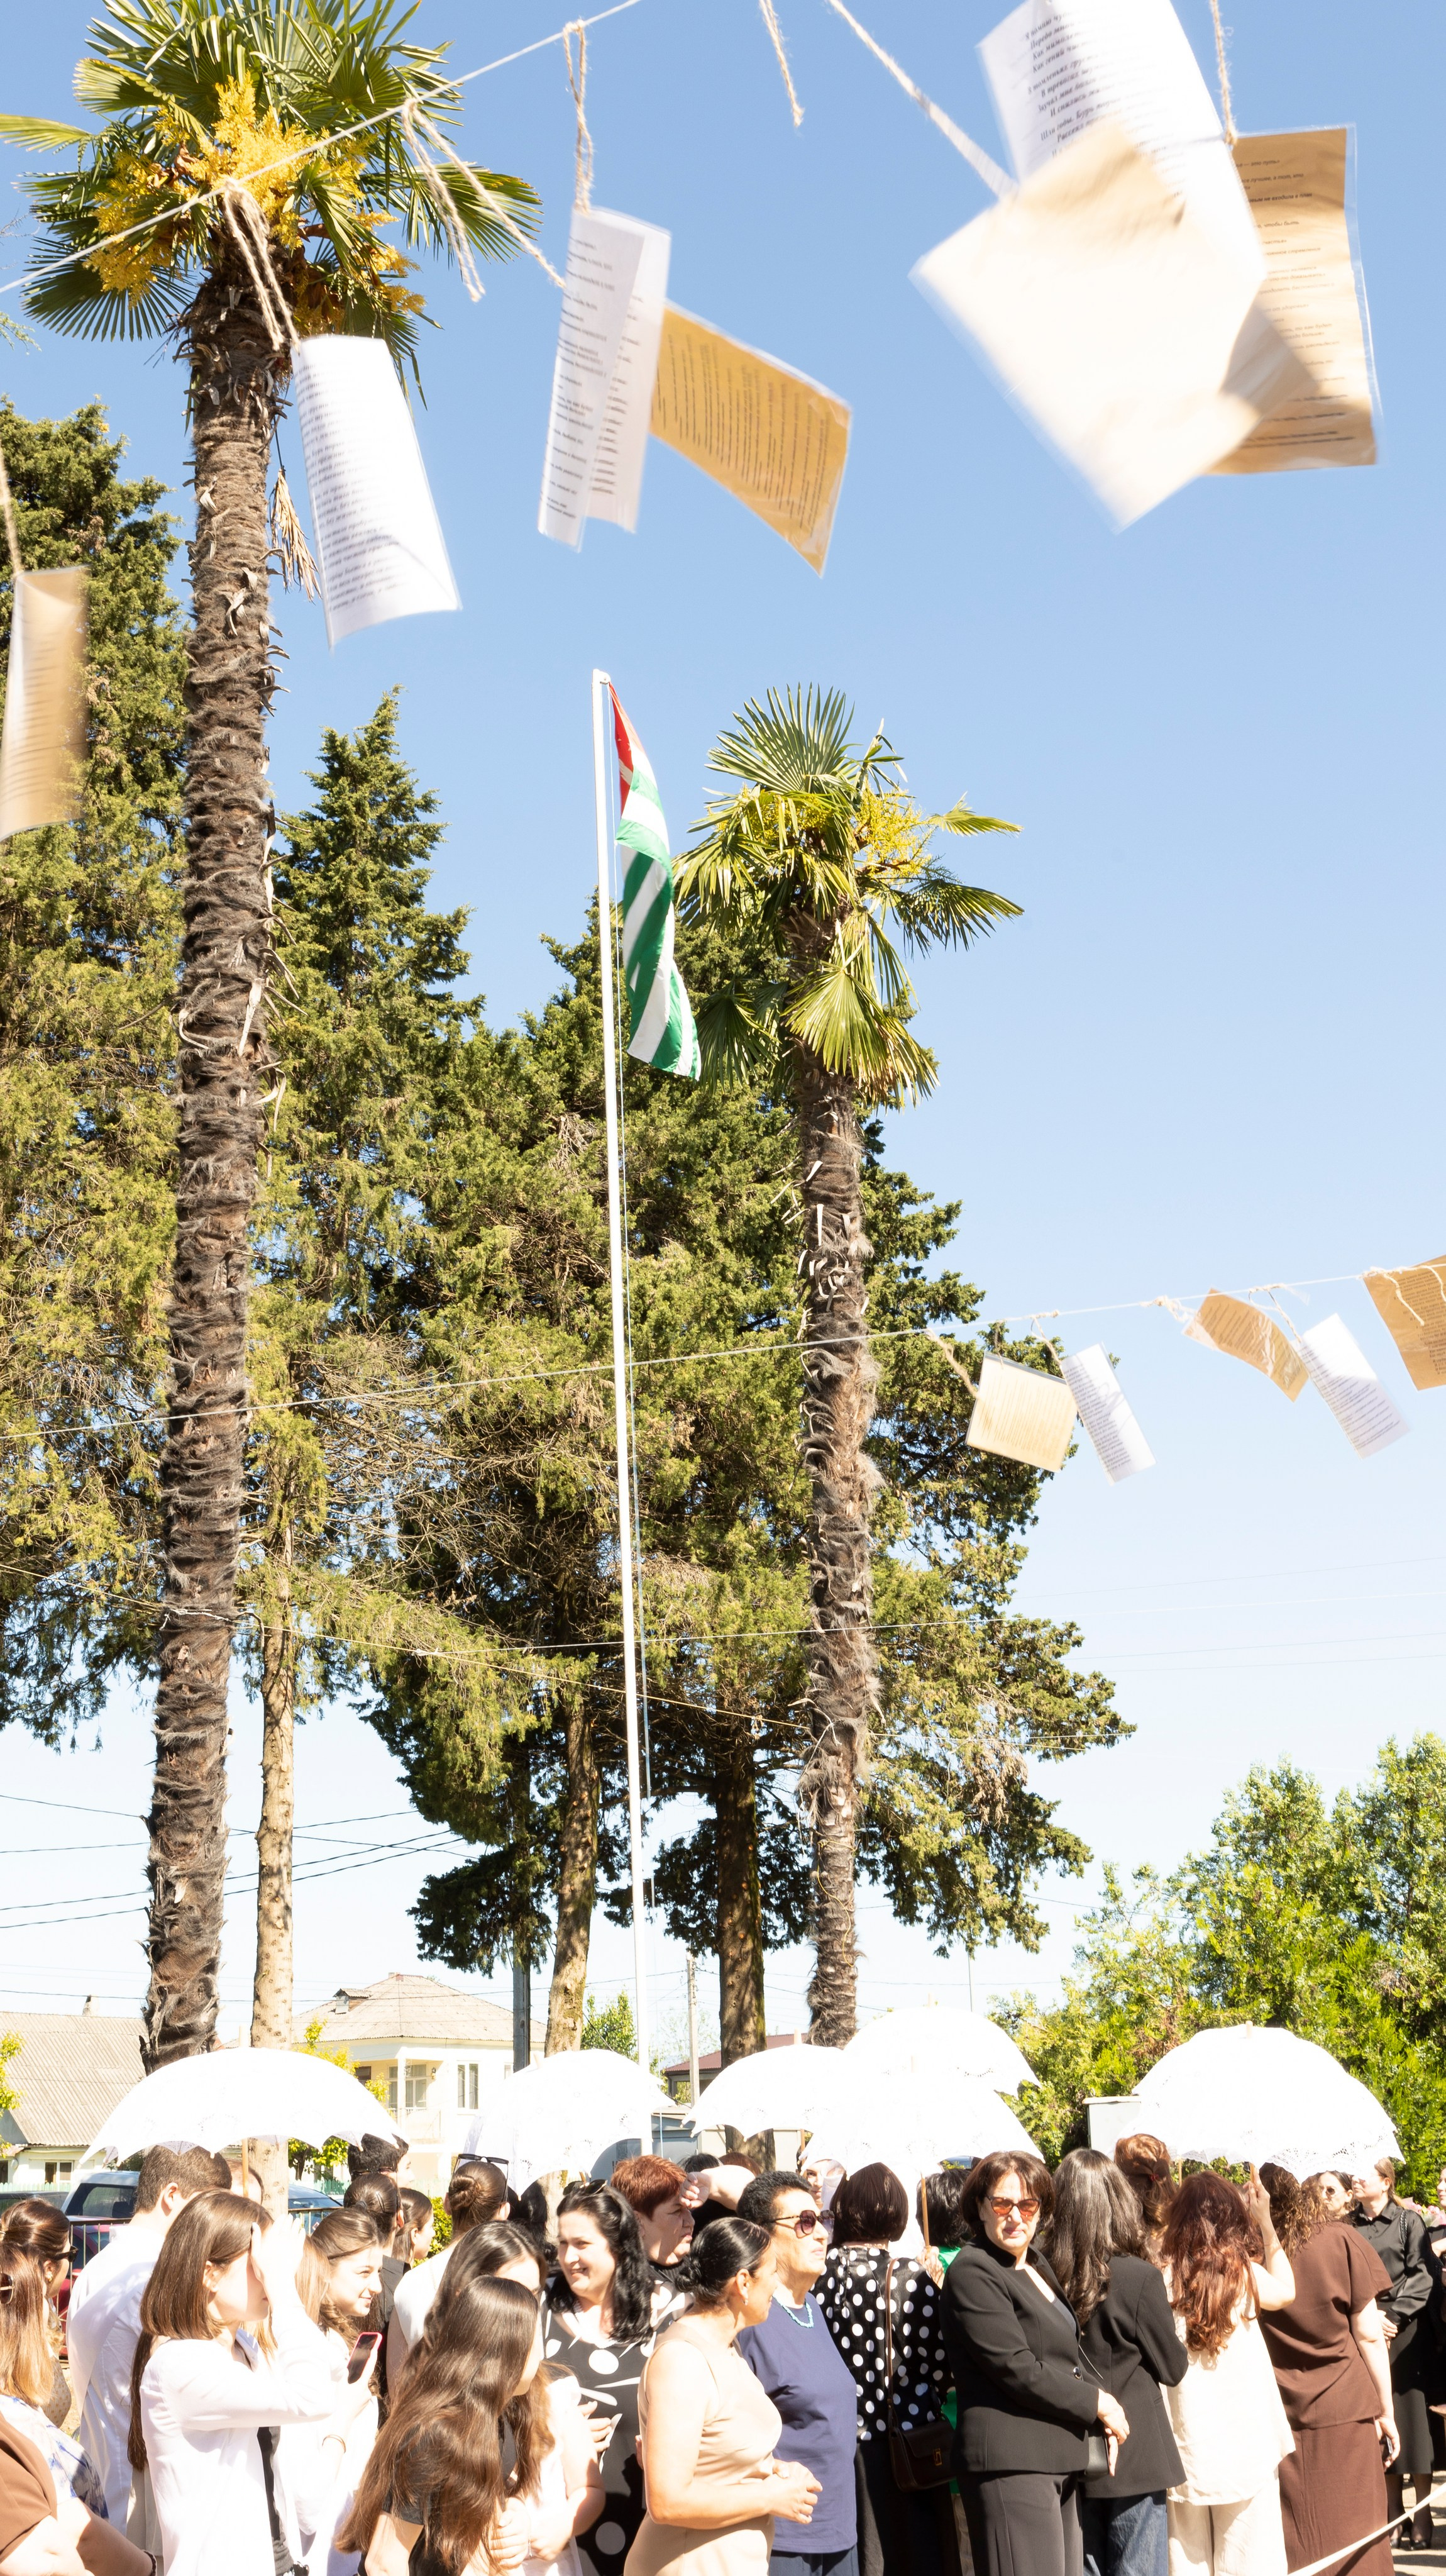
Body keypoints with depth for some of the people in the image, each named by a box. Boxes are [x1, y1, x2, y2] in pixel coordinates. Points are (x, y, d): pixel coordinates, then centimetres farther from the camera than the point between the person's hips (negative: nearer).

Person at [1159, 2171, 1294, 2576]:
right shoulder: (1243, 2271, -4)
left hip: (1184, 2446, 1)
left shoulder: (1166, 2274, -7)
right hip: (1245, 2440, -1)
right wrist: (1265, 2222, 21)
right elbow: (1285, 2291, 17)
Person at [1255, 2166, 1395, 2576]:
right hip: (1344, 2409, -1)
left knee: (1292, 2542, 10)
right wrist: (1386, 2409, 5)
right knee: (1350, 2541, 6)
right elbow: (1369, 2334, -3)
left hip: (1276, 2416, 1)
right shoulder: (1342, 2242, -8)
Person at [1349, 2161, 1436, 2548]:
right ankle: (1392, 2512, 12)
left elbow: (1423, 2276, -6)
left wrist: (1394, 2317, -13)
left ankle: (1422, 2515, 2)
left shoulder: (1409, 2221, 0)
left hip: (1405, 2330, -3)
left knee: (1411, 2415, -3)